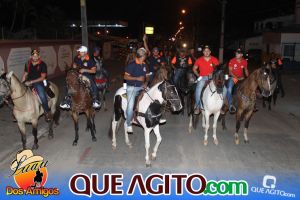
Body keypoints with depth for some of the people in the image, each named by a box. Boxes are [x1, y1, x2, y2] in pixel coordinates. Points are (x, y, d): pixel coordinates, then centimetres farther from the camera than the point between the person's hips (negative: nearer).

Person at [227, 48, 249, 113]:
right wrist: (237, 78, -23)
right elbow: (230, 71, -14)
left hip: (241, 78, 4)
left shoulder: (244, 61, -2)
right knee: (229, 89, -24)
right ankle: (231, 105, -13)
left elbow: (246, 70, 14)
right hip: (233, 77, -4)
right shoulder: (232, 61, -13)